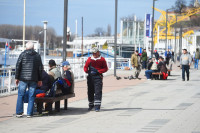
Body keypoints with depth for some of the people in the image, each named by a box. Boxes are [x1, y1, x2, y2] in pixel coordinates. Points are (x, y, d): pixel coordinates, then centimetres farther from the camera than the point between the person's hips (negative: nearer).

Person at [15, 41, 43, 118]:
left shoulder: (22, 54, 0)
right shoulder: (37, 55, 7)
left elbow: (18, 66, -2)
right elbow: (40, 68, 8)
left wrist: (17, 78, 3)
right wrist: (40, 80, 13)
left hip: (23, 78, -1)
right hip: (33, 79, 1)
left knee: (20, 95, 5)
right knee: (31, 96, 5)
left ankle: (19, 113, 3)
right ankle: (29, 113, 3)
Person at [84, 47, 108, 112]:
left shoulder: (102, 59, 3)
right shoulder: (89, 59, 12)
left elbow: (105, 68, 2)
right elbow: (85, 67, 14)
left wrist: (99, 71, -11)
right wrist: (87, 71, -7)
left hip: (98, 77, -4)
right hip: (90, 77, 4)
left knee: (98, 92, -11)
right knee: (90, 92, 8)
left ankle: (97, 106, -13)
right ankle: (91, 105, 23)